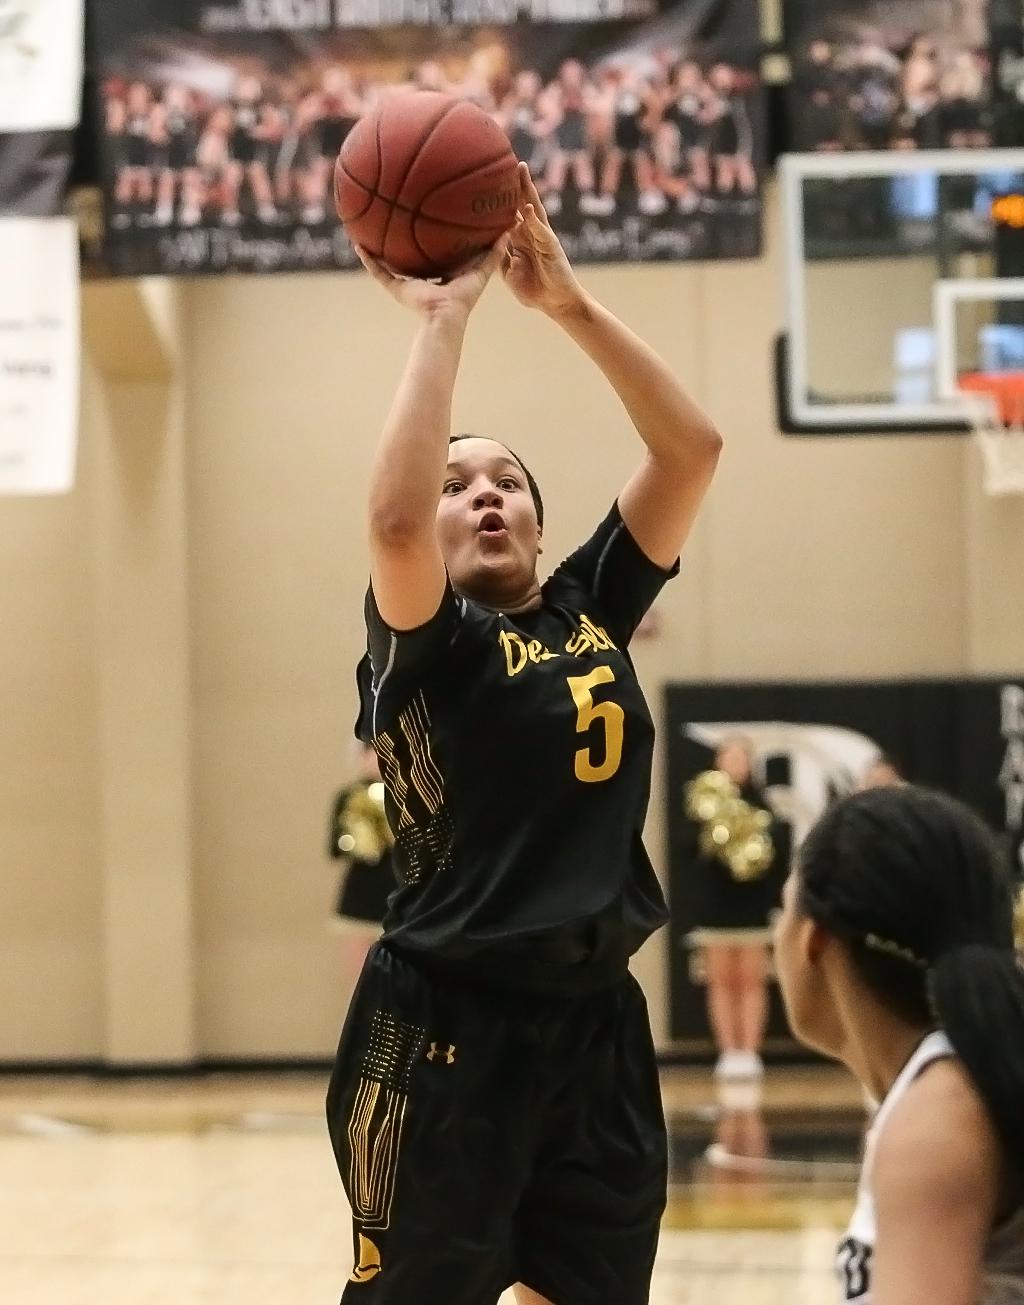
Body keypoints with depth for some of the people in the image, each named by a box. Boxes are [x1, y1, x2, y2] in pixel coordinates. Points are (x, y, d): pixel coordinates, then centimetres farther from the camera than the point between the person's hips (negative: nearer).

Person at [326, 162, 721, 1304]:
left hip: (596, 1021, 6)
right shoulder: (427, 640, -6)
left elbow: (692, 448, 0)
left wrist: (565, 301, -8)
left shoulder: (591, 606, 9)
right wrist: (443, 317, -20)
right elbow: (392, 516, -28)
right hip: (449, 1030, -6)